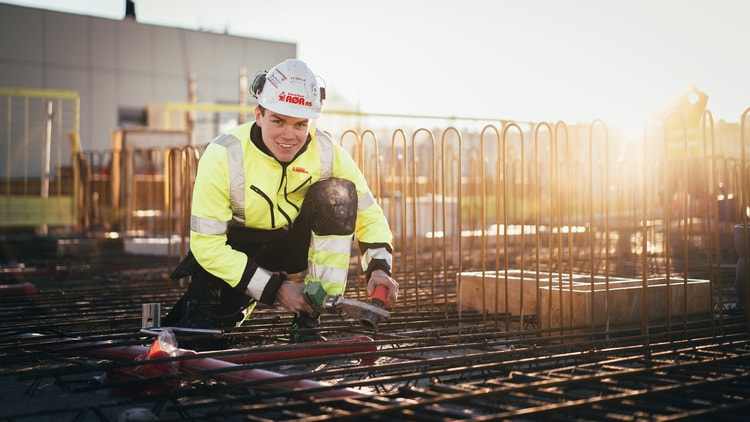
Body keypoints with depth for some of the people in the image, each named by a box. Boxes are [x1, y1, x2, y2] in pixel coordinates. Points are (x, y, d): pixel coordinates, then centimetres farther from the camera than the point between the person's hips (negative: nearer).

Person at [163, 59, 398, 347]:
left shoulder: (327, 153, -17)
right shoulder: (222, 157, -25)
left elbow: (368, 213, -7)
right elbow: (207, 244, -23)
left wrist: (379, 266, -27)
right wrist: (274, 288, -28)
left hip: (294, 245, 2)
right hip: (233, 253, -2)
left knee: (338, 194, -24)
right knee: (197, 328, -20)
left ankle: (307, 324, -20)